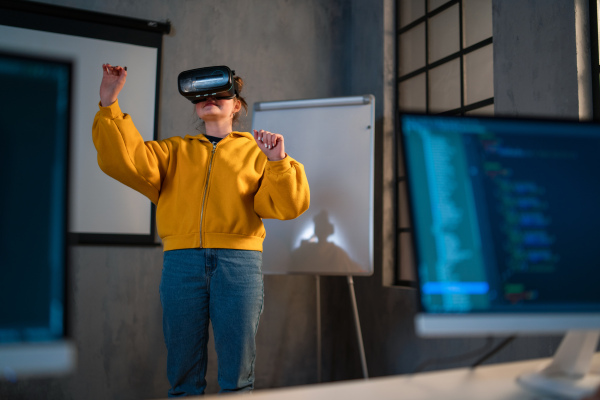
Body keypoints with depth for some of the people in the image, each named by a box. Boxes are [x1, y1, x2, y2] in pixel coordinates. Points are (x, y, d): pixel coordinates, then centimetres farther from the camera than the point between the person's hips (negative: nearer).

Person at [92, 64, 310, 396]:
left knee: (237, 375, 2)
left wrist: (279, 163, -14)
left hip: (239, 260, -1)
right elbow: (125, 160, 3)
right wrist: (109, 106, -5)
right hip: (181, 260, 2)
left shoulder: (254, 151, 16)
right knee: (183, 373, 6)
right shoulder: (174, 151, 21)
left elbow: (286, 206, 2)